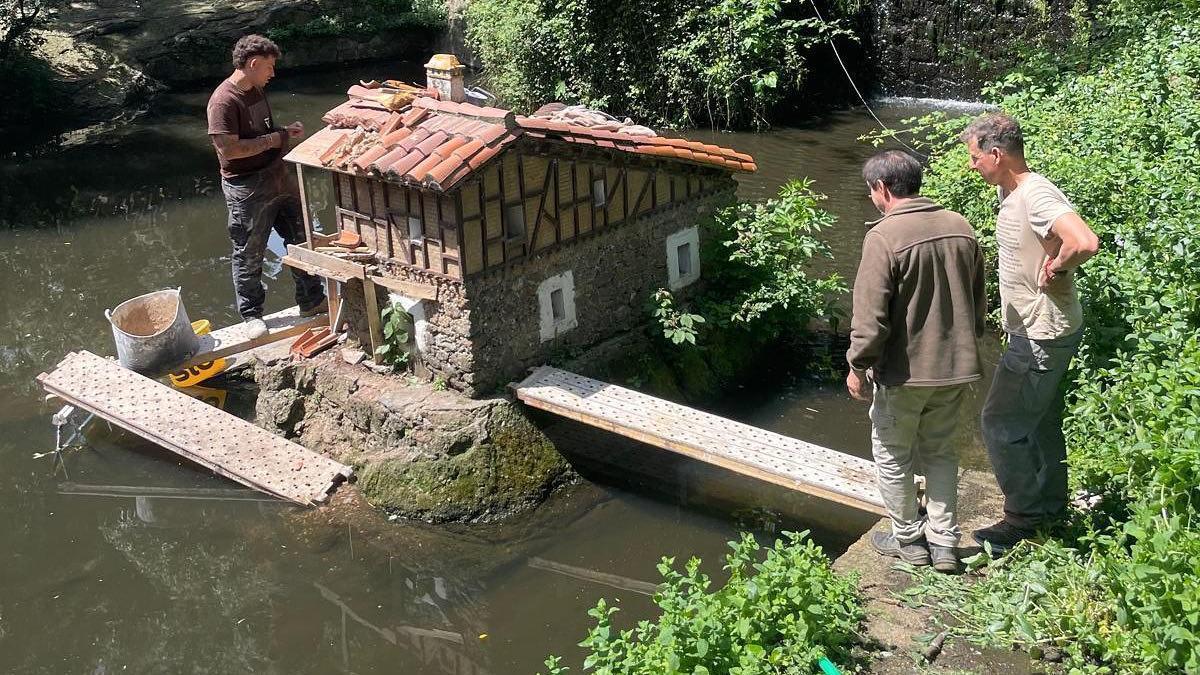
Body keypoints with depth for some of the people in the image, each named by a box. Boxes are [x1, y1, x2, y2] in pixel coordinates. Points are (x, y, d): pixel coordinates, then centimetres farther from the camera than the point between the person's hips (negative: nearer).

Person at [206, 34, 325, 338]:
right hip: (247, 190, -9)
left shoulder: (256, 91, 8)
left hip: (278, 177, 9)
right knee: (249, 255, 6)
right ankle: (251, 315, 22)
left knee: (301, 239, 14)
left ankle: (311, 300, 28)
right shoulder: (224, 101, -20)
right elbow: (229, 148, -27)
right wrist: (273, 140, -19)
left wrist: (285, 131, 2)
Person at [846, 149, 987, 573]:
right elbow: (978, 302, 13)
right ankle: (943, 543, 23)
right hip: (955, 366, 6)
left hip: (903, 371, -6)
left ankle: (908, 539, 25)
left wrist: (858, 367, -9)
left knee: (894, 456, 13)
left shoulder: (885, 236, -19)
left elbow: (871, 315, -20)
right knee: (941, 452, 19)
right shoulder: (960, 228, 3)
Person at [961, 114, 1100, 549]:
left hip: (1043, 336, -10)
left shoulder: (1037, 196, -26)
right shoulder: (1009, 192, 6)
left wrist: (1055, 269, -24)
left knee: (1000, 423, -3)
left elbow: (1085, 243, -42)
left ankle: (1024, 516, 11)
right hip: (1032, 330, 10)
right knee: (1041, 421, 22)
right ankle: (1051, 504, 38)